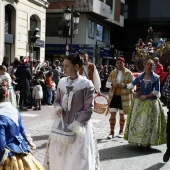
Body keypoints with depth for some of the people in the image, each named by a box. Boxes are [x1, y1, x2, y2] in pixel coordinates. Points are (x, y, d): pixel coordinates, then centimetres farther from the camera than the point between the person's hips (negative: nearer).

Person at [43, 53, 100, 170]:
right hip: (62, 125, 5)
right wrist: (58, 108, -7)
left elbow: (88, 109, -12)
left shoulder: (86, 84, -12)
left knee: (77, 158, 1)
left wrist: (75, 126, -16)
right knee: (58, 154, 12)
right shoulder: (62, 82, 3)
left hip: (79, 127, -5)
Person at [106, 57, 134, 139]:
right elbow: (107, 83, 8)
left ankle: (121, 131, 25)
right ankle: (112, 132, 8)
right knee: (112, 114, 1)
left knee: (122, 114, 10)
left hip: (123, 97, -2)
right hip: (113, 96, 2)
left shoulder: (128, 73, -3)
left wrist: (124, 85, -24)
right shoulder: (113, 73, 7)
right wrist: (112, 84, -15)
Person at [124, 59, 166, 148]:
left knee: (149, 123, -1)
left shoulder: (156, 77, -2)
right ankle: (139, 141, 15)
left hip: (151, 102, -3)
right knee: (138, 121, 4)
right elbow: (131, 85, 10)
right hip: (140, 102, 3)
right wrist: (135, 92, -7)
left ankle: (148, 142, 8)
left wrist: (146, 96, -12)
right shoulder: (140, 76, 6)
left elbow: (156, 92, -5)